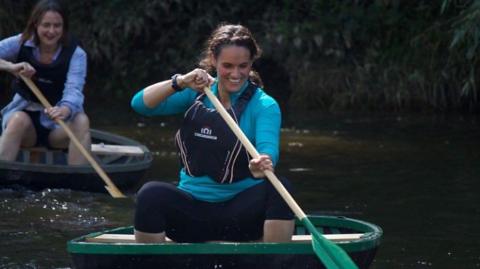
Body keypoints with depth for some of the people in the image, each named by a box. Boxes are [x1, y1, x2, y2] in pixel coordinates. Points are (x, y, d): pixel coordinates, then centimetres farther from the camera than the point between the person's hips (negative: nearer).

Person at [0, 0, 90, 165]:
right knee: (19, 120, -35)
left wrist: (64, 111, -46)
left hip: (57, 126, 0)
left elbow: (74, 91, -24)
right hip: (24, 112, 0)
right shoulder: (21, 44, -4)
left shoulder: (75, 54, -9)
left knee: (81, 121, -31)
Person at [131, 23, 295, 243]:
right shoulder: (198, 94, 7)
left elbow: (268, 149, -22)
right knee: (152, 193, -29)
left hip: (240, 213, -1)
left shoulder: (264, 106, -3)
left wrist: (262, 165, -46)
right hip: (191, 212, 1)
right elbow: (140, 104, -3)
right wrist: (180, 82, -18)